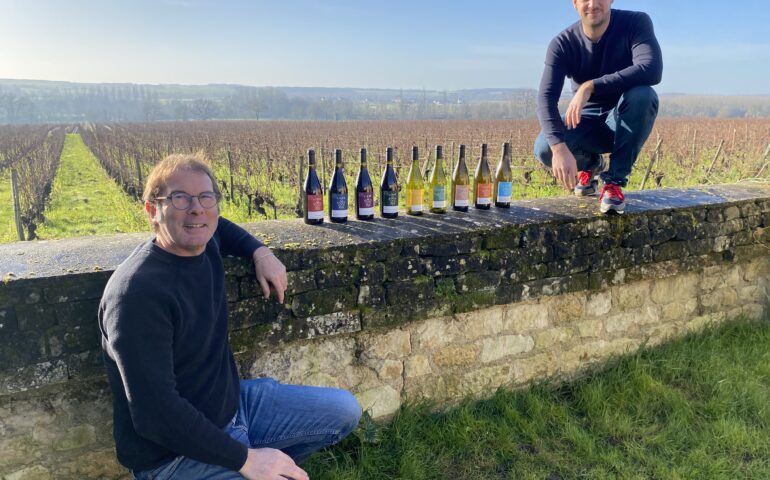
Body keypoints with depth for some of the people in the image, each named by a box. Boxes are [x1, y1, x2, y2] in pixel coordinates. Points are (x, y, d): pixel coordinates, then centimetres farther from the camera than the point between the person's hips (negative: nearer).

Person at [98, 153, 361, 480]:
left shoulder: (204, 245, -3)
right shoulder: (139, 293, -28)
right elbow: (155, 414, -30)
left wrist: (260, 251, 4)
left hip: (233, 402, 8)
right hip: (175, 452, -8)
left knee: (345, 410, 13)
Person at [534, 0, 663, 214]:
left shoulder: (636, 22, -15)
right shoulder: (562, 43, -13)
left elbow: (652, 70, -33)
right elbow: (546, 98, -27)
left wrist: (590, 86, -40)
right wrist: (559, 147, -44)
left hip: (624, 122, -1)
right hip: (587, 121, 1)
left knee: (643, 95, -35)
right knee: (544, 149, -28)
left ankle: (614, 181, -20)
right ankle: (589, 164, 9)